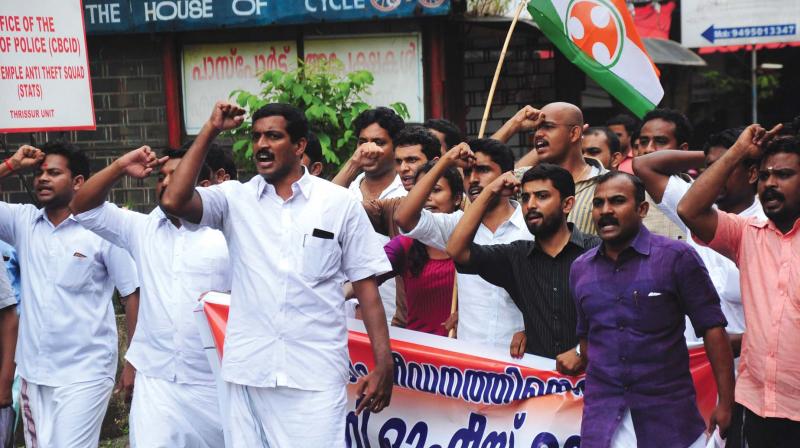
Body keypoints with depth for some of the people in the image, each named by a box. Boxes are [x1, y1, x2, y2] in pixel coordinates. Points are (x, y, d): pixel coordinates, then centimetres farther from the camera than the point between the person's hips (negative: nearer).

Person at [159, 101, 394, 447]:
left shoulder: (340, 203, 2)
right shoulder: (235, 199, 6)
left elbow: (365, 285, 3)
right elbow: (173, 202, -11)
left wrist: (383, 364, -3)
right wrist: (210, 131, -5)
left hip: (316, 375, -2)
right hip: (248, 370, 2)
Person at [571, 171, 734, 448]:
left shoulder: (677, 257, -7)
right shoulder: (580, 269, 7)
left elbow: (712, 329, -7)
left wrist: (725, 403, -11)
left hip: (670, 415, -3)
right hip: (602, 418, 3)